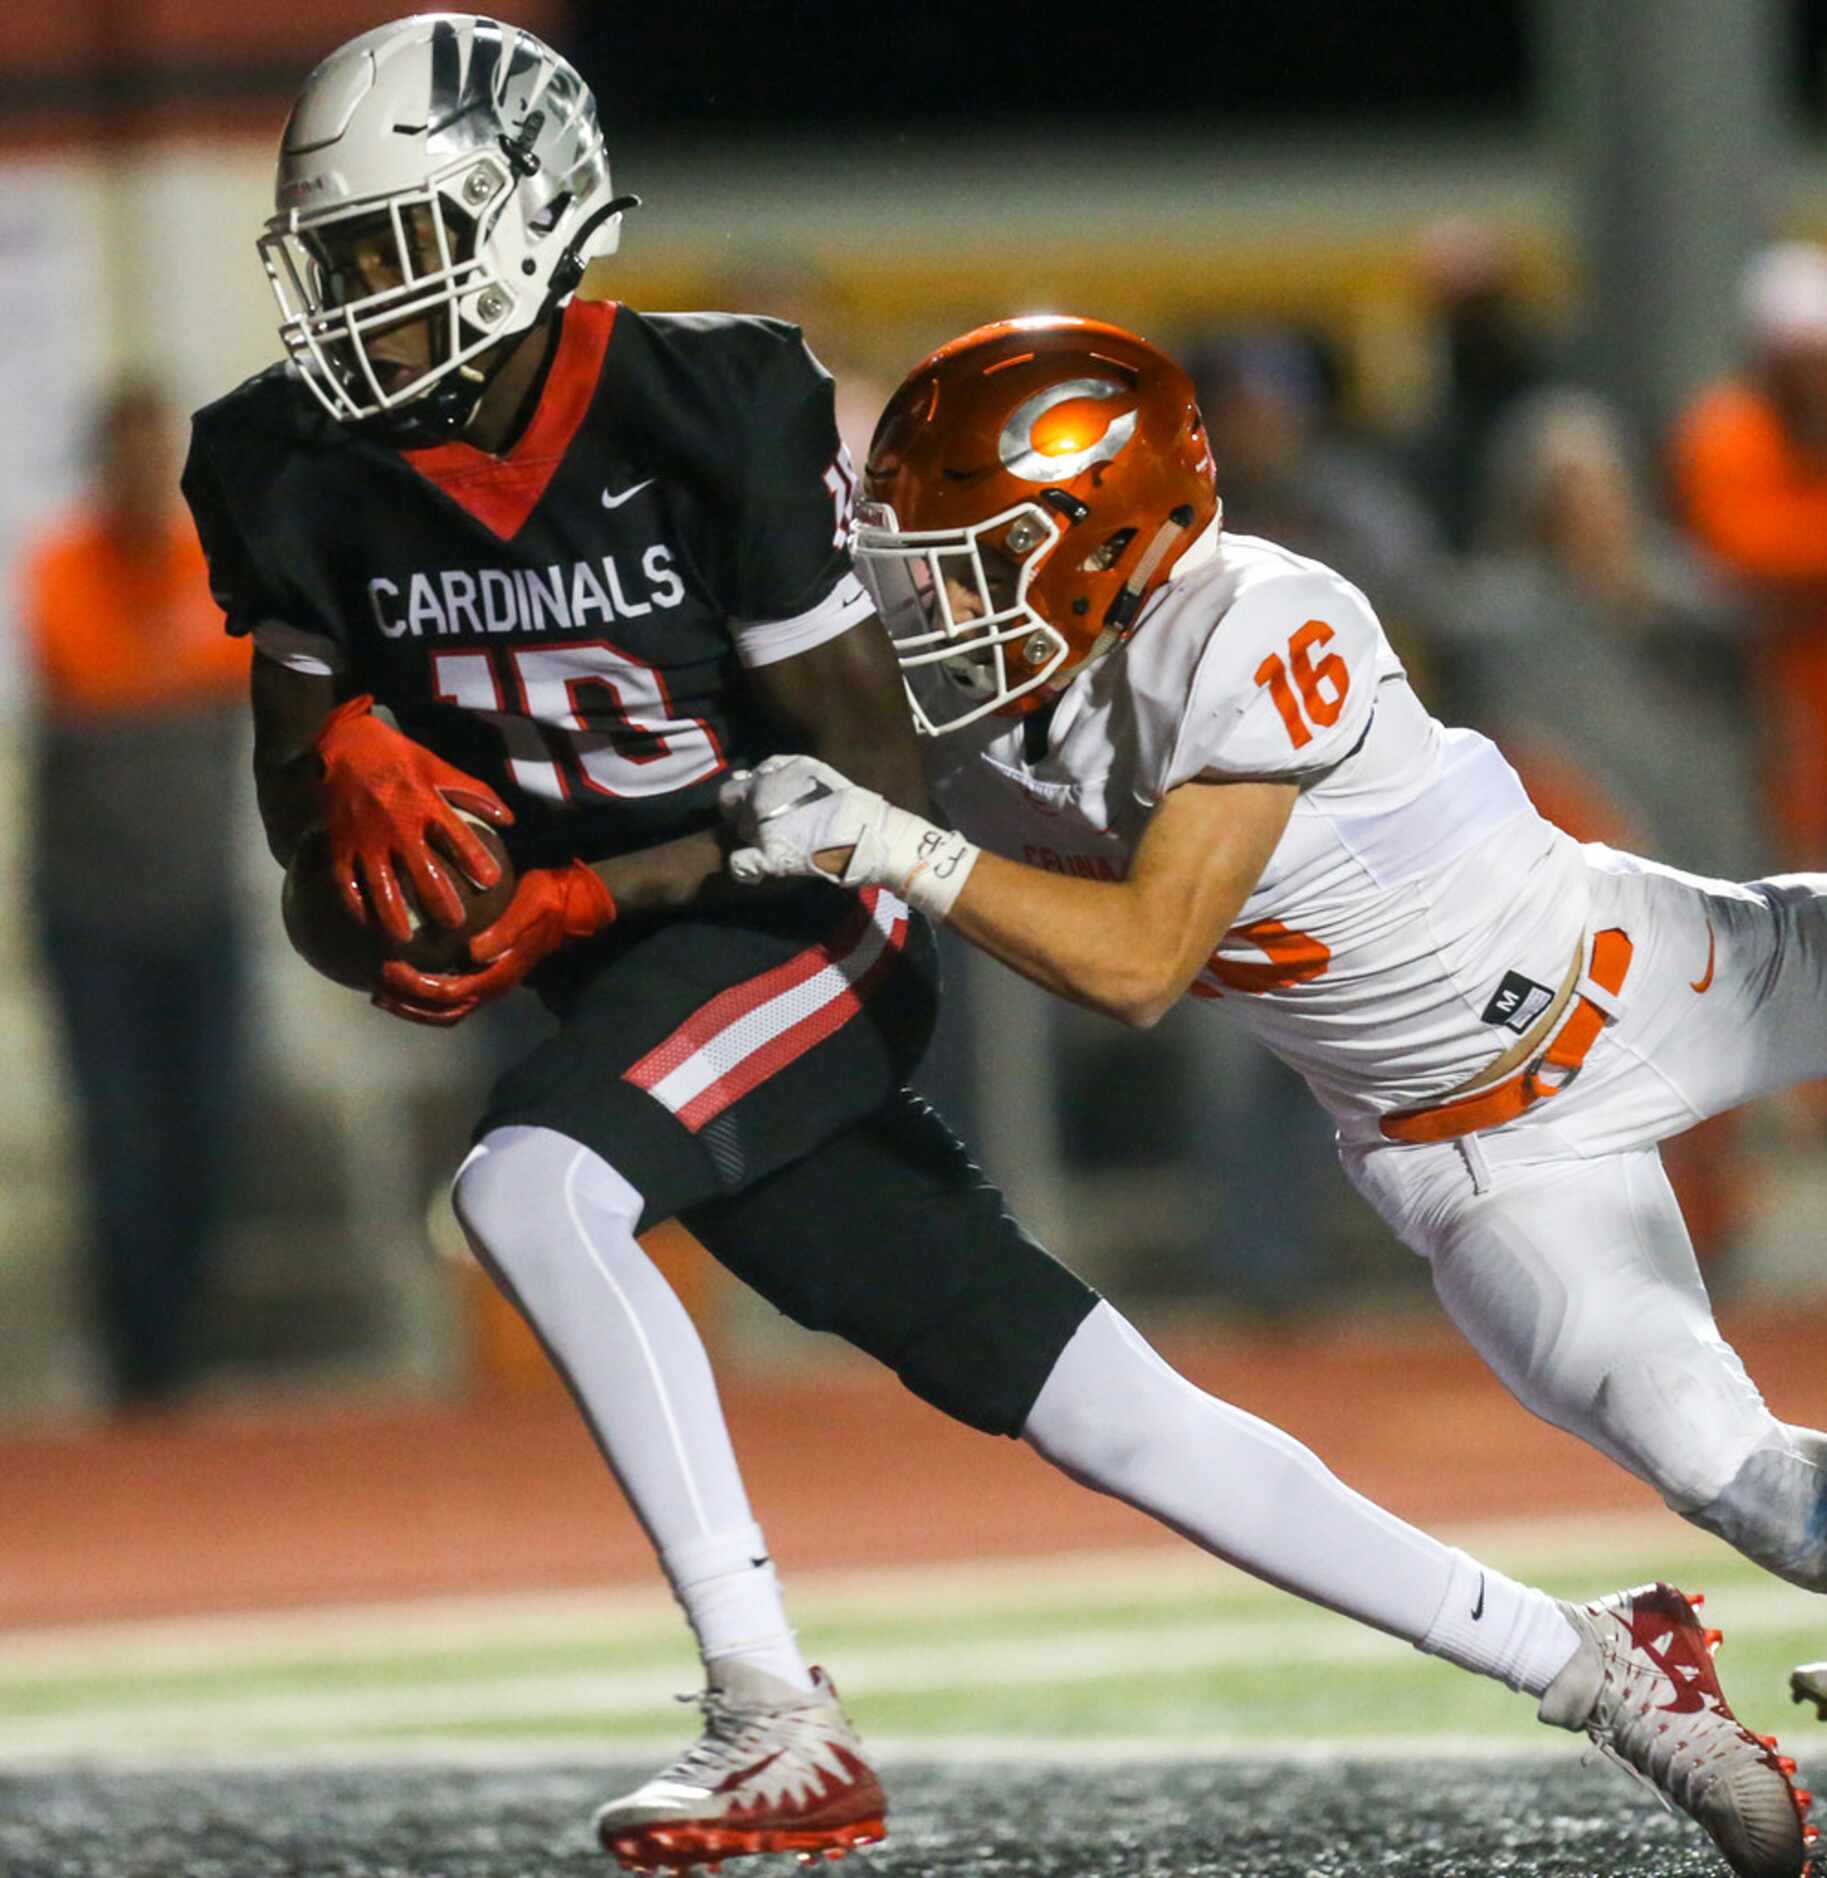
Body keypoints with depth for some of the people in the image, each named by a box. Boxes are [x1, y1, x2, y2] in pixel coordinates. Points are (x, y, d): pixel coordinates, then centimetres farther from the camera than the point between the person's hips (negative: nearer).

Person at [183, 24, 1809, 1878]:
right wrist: (346, 754, -20)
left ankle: (776, 1720, -28)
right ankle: (1588, 1669, 15)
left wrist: (572, 905, -22)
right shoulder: (308, 471, -2)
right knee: (1108, 1415, 5)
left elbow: (867, 779, -14)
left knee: (524, 1181, -32)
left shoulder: (708, 417, -17)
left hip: (801, 932, -6)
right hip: (620, 984, 6)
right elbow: (286, 795, 5)